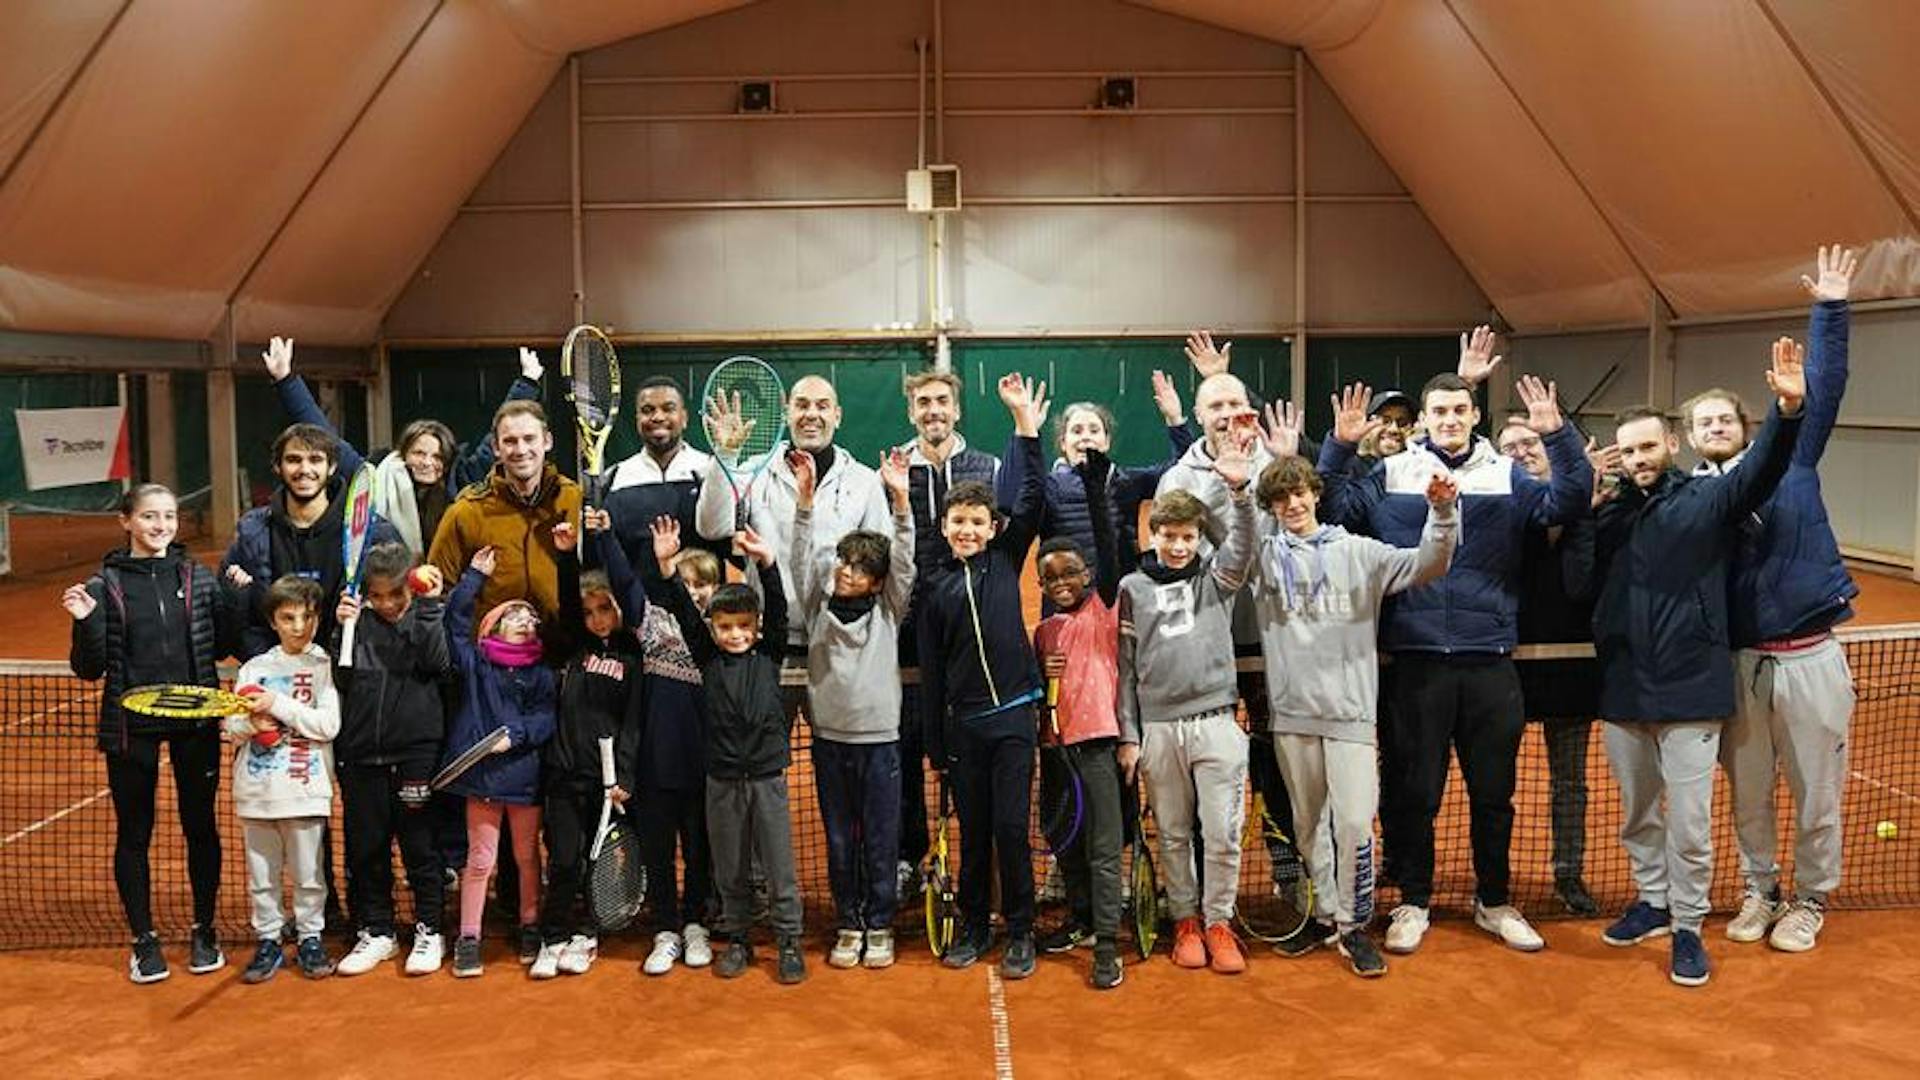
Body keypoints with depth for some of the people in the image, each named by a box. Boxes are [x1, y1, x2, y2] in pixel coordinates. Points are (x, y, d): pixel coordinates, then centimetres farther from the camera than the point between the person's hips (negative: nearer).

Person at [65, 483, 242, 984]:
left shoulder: (198, 577, 2)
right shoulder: (104, 585, -3)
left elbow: (220, 646, 7)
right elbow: (90, 669, -2)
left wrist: (236, 600, -7)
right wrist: (85, 623, -19)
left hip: (195, 721, 2)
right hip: (131, 726, -1)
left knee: (200, 826, 10)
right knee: (134, 833, 8)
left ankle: (204, 933, 25)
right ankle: (144, 941, 21)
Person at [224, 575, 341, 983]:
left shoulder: (324, 667, 0)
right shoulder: (254, 668, 10)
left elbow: (328, 725, -10)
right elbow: (232, 727, 8)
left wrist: (279, 705, -14)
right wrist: (252, 723, -13)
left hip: (304, 788, -3)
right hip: (256, 788, 3)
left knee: (307, 872, 5)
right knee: (261, 873, 9)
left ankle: (310, 938, 18)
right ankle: (268, 940, 20)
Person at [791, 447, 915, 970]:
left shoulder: (887, 611, 1)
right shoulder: (818, 607, 5)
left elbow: (904, 560, -9)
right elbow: (802, 559, -5)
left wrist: (900, 499, -22)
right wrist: (804, 498, -19)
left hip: (879, 738, -1)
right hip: (830, 738, 1)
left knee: (881, 841, 4)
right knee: (839, 841, 9)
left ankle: (880, 926, 16)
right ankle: (848, 925, 20)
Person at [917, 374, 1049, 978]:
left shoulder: (1005, 562, 4)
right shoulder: (934, 590, 6)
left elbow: (1028, 501, -6)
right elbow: (930, 672, 7)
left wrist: (1026, 427, -13)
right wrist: (935, 744, 6)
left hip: (1013, 714, -1)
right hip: (962, 723, 2)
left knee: (1012, 826, -4)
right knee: (973, 831, 9)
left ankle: (1019, 932, 9)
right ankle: (973, 927, 23)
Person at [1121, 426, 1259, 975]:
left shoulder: (1216, 576, 6)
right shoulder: (1133, 588, 6)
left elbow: (1242, 545, -16)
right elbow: (1126, 666, 7)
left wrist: (1239, 490, -33)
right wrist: (1129, 734, 3)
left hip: (1214, 722, 0)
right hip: (1158, 728, 1)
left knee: (1223, 833, -1)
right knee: (1173, 836, 9)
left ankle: (1218, 921, 15)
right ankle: (1185, 919, 23)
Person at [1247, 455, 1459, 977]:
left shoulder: (1357, 552, 4)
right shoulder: (1263, 556, 6)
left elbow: (1426, 564, -3)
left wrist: (1443, 511, -19)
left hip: (1350, 710, -2)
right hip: (1292, 711, 2)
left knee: (1354, 822, -7)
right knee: (1309, 825, 11)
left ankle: (1354, 925, 8)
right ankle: (1327, 916, 25)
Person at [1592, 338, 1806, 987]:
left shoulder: (1709, 500, -3)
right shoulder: (1611, 515, 7)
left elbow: (1761, 470, -19)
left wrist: (1788, 409, -39)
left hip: (1691, 689, -4)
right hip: (1623, 690, 4)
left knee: (1689, 821, 2)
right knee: (1637, 813, 17)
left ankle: (1688, 927, 17)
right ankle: (1652, 902, 35)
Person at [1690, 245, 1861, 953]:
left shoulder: (1789, 459, 4)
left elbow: (1824, 390, -1)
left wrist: (1830, 311, -8)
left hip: (1808, 656, -1)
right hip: (1738, 662, 1)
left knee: (1816, 794, 8)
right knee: (1747, 795, 12)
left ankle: (1810, 899, 25)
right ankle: (1759, 890, 30)